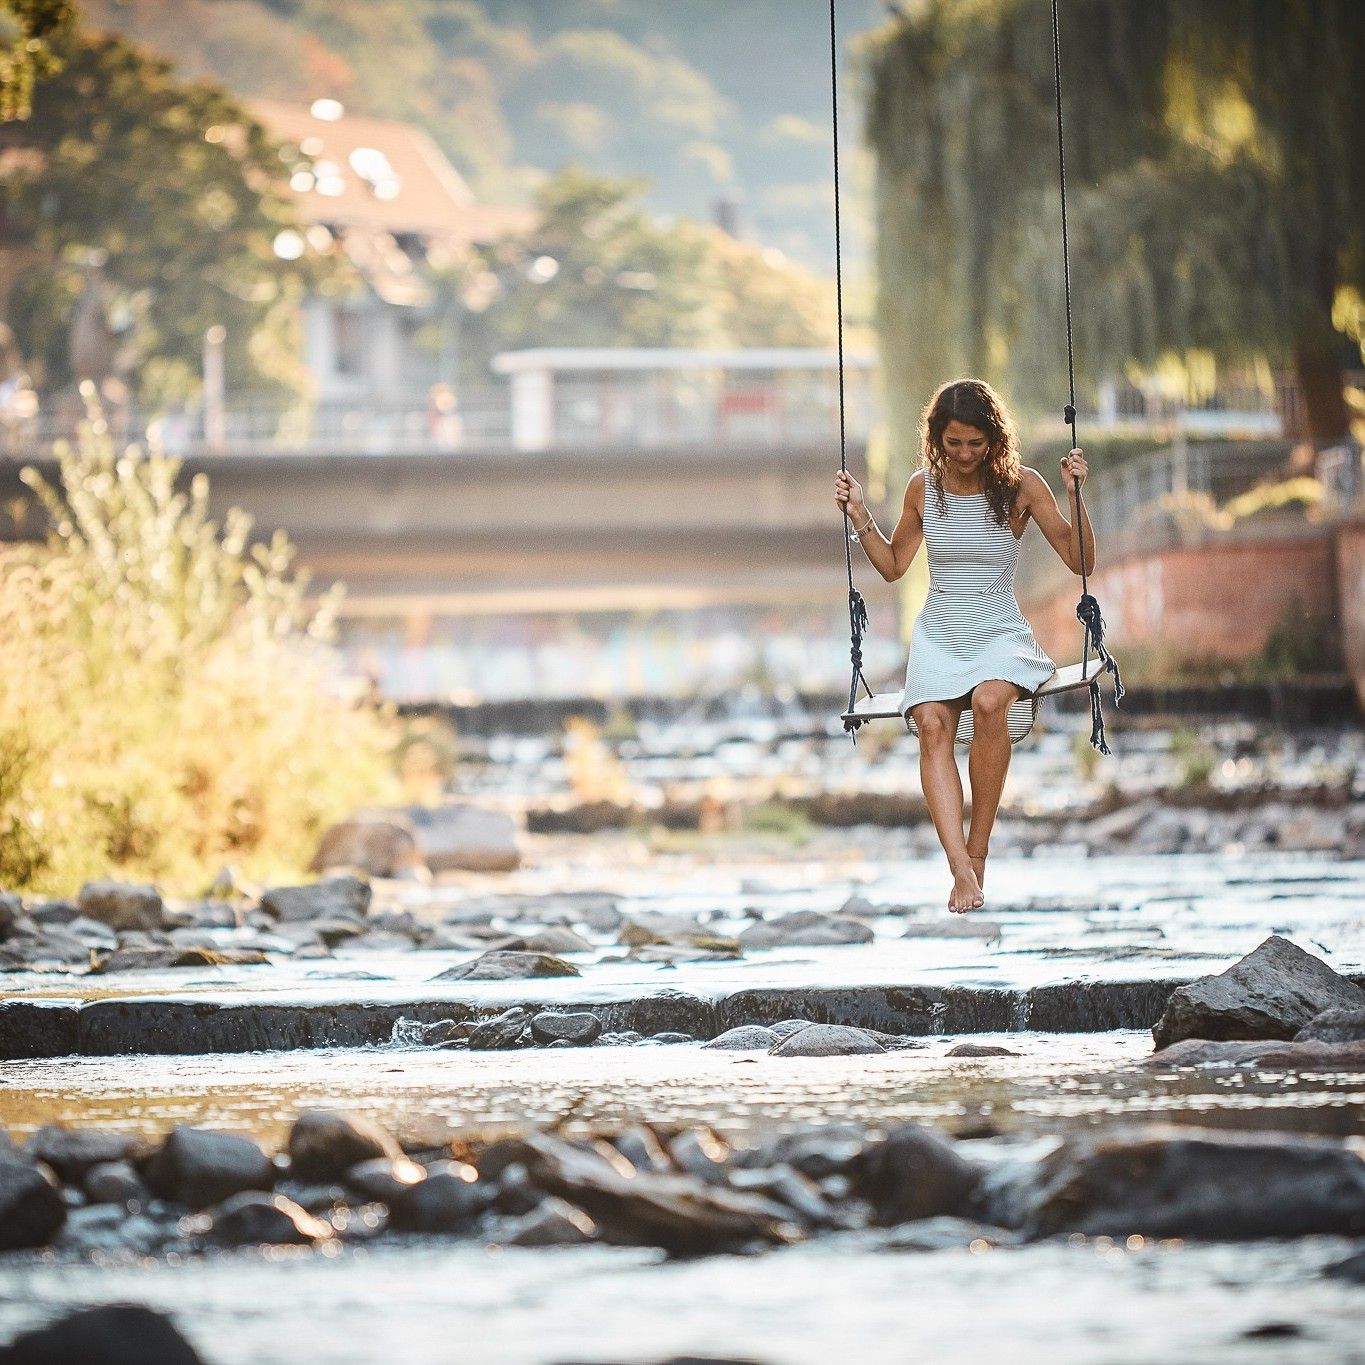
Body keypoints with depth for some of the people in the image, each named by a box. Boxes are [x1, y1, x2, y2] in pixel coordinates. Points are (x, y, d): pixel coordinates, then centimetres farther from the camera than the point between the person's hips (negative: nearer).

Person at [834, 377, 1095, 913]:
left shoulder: (1021, 487, -2)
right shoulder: (923, 487, 5)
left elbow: (1080, 560, -1)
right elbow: (893, 566, 18)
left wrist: (1076, 497, -14)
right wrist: (860, 518, 5)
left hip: (1001, 635, -2)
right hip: (937, 637, 2)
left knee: (989, 702, -36)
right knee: (933, 725, -28)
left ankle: (978, 851, -23)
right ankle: (962, 870, -37)